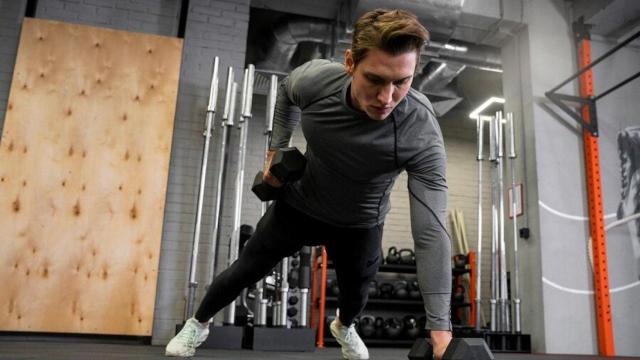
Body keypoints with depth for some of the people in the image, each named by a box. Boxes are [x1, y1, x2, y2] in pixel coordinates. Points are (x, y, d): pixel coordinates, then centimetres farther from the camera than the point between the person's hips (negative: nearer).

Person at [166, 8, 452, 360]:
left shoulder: (421, 134, -36)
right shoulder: (315, 78, -29)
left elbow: (431, 230, -36)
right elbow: (286, 89, -1)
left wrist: (440, 328, -39)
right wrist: (277, 149, -3)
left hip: (359, 226, 0)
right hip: (298, 204, 1)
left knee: (355, 293, 23)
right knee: (246, 270, 15)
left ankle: (344, 327, 62)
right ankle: (198, 324, 46)